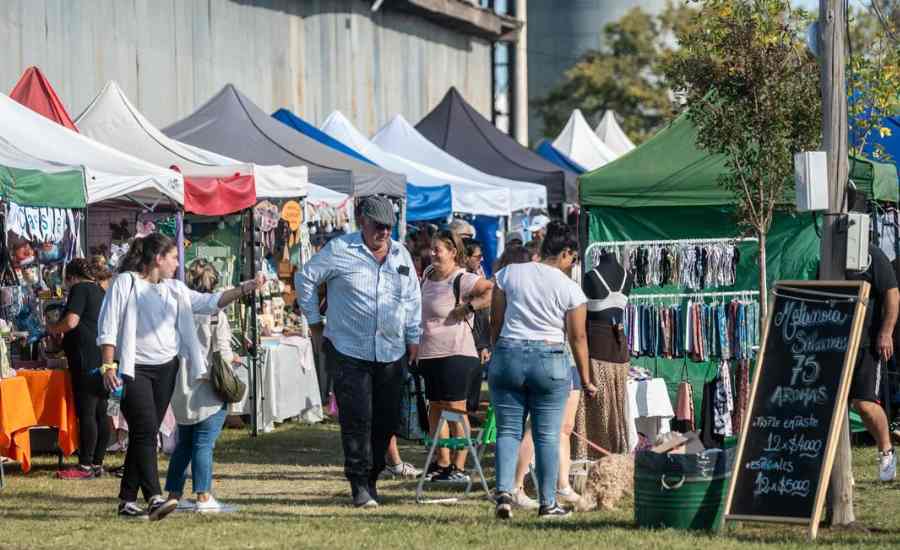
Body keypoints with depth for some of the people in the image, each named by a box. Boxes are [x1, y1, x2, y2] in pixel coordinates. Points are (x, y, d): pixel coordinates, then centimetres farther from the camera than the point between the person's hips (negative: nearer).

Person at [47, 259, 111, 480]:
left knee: (86, 413, -8)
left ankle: (85, 466, -8)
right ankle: (97, 463, 12)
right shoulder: (100, 291, 20)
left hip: (87, 360, -9)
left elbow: (71, 321, -18)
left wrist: (53, 329, 1)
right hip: (104, 359, 9)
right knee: (100, 413, 9)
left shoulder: (80, 289, -6)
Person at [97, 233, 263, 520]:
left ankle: (127, 501, 10)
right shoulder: (125, 282, -5)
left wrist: (242, 290, 4)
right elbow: (108, 327, -8)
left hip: (166, 369, 7)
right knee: (145, 431, -16)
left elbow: (208, 302, 14)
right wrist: (108, 367, -15)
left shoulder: (174, 289, 16)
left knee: (144, 434, 7)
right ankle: (154, 498, -24)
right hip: (134, 369, -7)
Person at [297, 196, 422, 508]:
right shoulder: (340, 250, -4)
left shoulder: (401, 255, 11)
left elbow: (412, 298, 21)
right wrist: (314, 323, 5)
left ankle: (371, 478, 19)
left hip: (391, 353, 5)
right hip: (348, 351, -5)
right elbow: (305, 278, 4)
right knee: (357, 417, -10)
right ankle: (359, 485, -7)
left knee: (387, 419, 5)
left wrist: (413, 338, 16)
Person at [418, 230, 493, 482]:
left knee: (455, 409, -5)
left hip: (456, 355, -9)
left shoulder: (462, 280, -15)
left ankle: (459, 468, 0)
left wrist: (468, 307, -23)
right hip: (430, 354, 9)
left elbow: (494, 291, -27)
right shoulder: (429, 274, 10)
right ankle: (442, 462, 26)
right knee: (435, 408, 15)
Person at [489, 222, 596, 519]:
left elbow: (496, 322, 6)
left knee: (508, 430, 6)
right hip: (550, 360, -2)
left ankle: (504, 491, -11)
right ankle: (548, 503, 8)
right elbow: (578, 338, 0)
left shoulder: (509, 273, 3)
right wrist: (585, 380, 7)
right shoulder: (570, 288, -3)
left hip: (507, 356, 2)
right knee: (547, 435, 5)